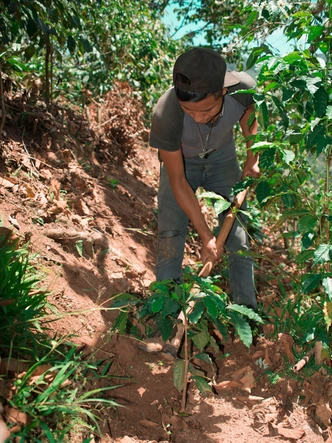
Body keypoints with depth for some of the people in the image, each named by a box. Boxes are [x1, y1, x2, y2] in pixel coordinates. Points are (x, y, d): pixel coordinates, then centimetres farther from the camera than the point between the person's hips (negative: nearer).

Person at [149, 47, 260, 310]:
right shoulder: (165, 114, -40)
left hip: (222, 156, 2)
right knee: (170, 236, -10)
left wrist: (252, 160, -6)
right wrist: (205, 235, -25)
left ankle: (247, 309, 16)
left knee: (238, 233, 1)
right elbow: (177, 180, -27)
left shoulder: (243, 87, -35)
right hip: (180, 161, -2)